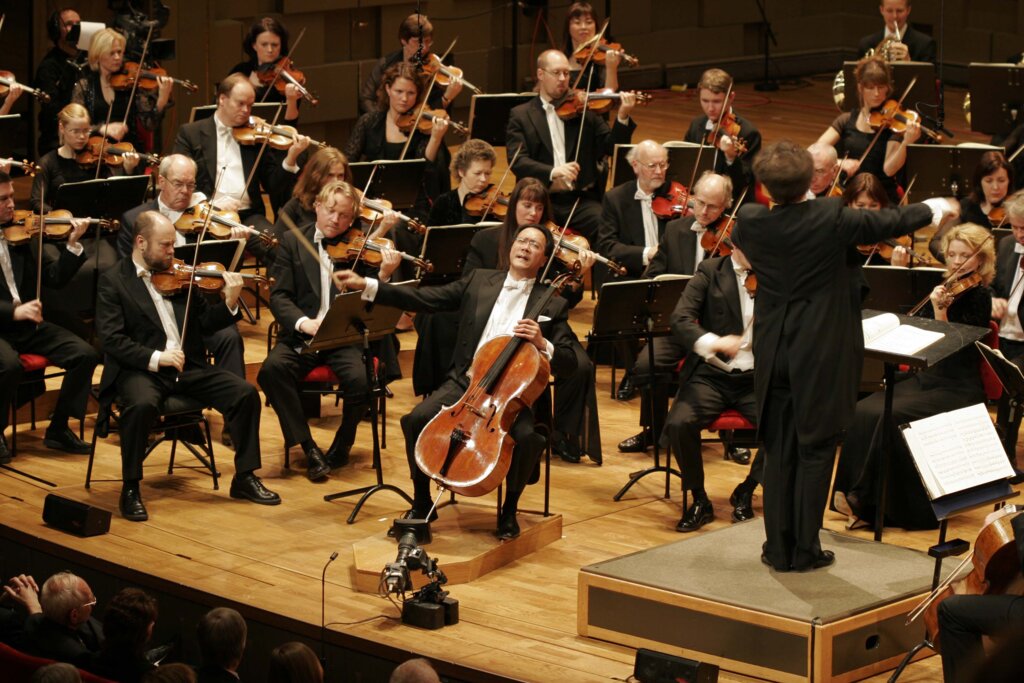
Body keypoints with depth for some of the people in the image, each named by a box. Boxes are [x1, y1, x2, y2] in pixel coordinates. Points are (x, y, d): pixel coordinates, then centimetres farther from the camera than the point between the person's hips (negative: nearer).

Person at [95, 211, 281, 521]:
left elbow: (205, 322, 13)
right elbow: (111, 339, -12)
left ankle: (245, 477, 3)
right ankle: (130, 490, -21)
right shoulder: (113, 281, -2)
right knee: (142, 404, -37)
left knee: (245, 392, -12)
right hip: (140, 369, -5)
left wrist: (230, 303, -7)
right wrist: (155, 358, -23)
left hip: (187, 367, 5)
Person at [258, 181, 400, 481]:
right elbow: (279, 295, 1)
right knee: (272, 369, -29)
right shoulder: (293, 243, 8)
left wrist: (384, 275, -21)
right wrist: (302, 322, -19)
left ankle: (341, 445, -2)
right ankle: (309, 448, -16)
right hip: (302, 336, 1)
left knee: (360, 379, -31)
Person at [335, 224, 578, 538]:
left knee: (525, 437, -32)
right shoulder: (479, 280, 11)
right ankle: (422, 504, -1)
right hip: (465, 382, 2)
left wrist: (542, 344, -21)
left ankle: (510, 509, -4)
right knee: (416, 420, -23)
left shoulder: (552, 305, 4)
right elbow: (423, 299, 5)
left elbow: (568, 364, 0)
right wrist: (366, 286, -3)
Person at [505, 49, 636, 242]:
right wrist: (553, 172, -23)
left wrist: (622, 118, -12)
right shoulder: (520, 115, 7)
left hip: (582, 199, 2)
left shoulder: (585, 111, 13)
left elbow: (611, 147, 7)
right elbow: (517, 161, -5)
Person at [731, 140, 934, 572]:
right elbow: (893, 223, -1)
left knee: (778, 451, 13)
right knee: (815, 450, 6)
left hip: (773, 354, 3)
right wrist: (929, 210, 19)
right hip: (821, 354, -3)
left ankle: (778, 548, 16)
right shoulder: (831, 220, -17)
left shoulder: (750, 223, -8)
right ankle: (805, 550, 9)